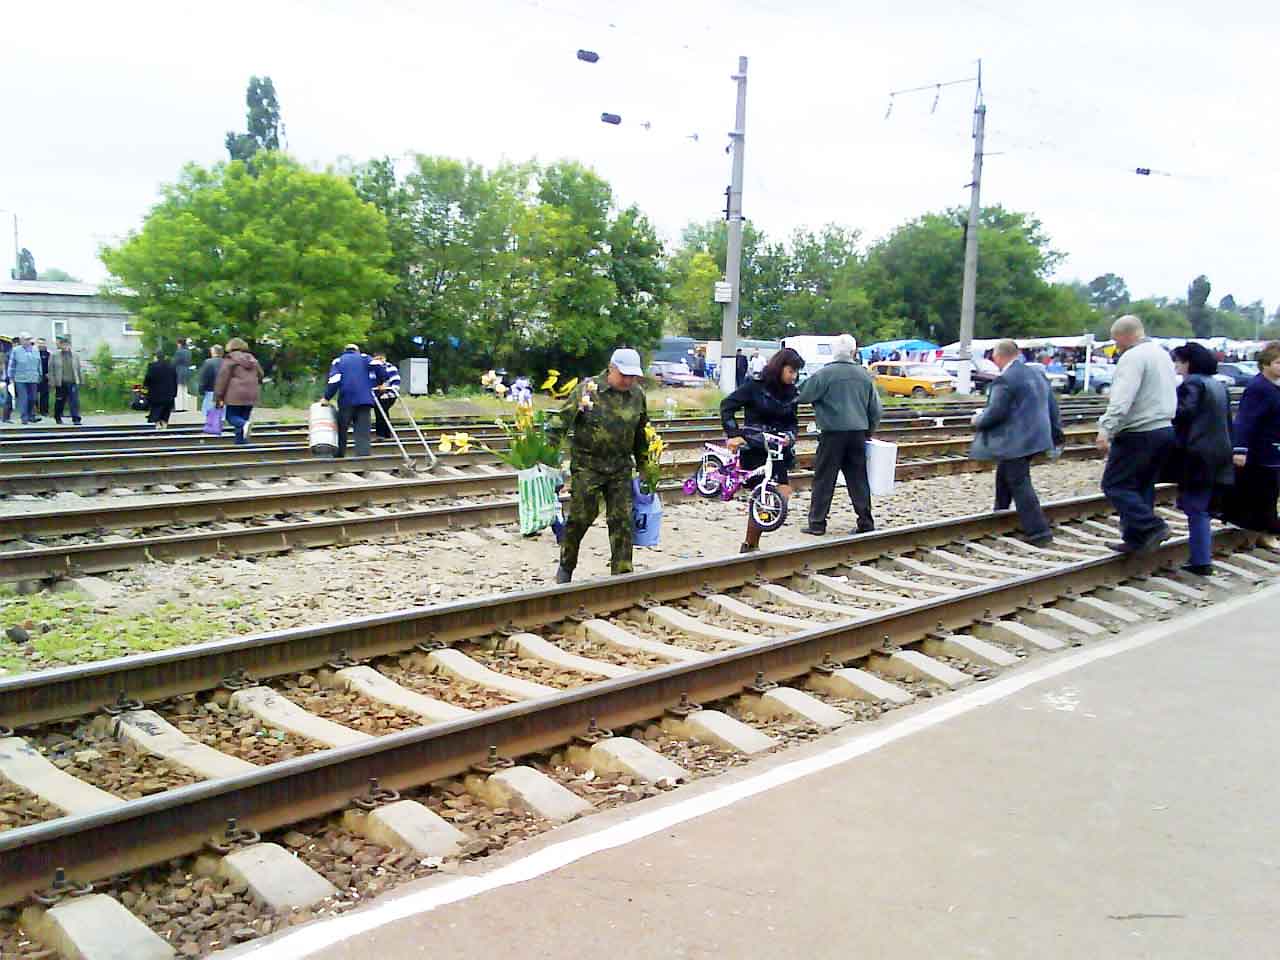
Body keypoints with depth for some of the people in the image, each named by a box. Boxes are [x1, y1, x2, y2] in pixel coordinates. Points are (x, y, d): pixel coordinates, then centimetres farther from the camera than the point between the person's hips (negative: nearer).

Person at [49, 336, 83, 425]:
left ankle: (76, 419, -11)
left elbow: (79, 369, 14)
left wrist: (81, 381, 12)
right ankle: (57, 417, 28)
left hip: (73, 382, 0)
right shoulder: (55, 356, 3)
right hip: (60, 383, 0)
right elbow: (51, 369, 3)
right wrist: (52, 382, -3)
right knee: (60, 401, 11)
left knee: (75, 401, -10)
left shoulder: (75, 356, 9)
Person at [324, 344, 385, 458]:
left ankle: (339, 456, 14)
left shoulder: (338, 361, 14)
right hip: (365, 400, 0)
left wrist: (327, 397, 4)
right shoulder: (364, 358, 15)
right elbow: (378, 367, -3)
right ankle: (363, 456, -13)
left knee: (341, 430, 12)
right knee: (363, 432, -3)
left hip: (346, 401, 0)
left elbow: (334, 381, -2)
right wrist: (379, 383, 11)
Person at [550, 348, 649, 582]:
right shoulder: (587, 389, -9)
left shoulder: (637, 395, 5)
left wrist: (643, 466, 19)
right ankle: (566, 566, 23)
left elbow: (641, 434, 17)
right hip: (587, 465, -3)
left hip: (620, 467, 4)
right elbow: (562, 422, -8)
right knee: (580, 517, 1)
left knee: (622, 520, 1)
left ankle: (622, 573, 9)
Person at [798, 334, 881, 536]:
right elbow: (875, 408, 13)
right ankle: (866, 522, 13)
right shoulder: (864, 375, 7)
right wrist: (869, 432, 24)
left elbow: (803, 396, -7)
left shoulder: (824, 374, -9)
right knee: (858, 479, 10)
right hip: (858, 433, 4)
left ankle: (817, 523, 2)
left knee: (824, 479, 2)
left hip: (833, 433, -4)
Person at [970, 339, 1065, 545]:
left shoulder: (1004, 381, -17)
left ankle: (1038, 531, -4)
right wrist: (1056, 434, 24)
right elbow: (1052, 406, 16)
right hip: (1036, 438, 10)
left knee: (1019, 484, -4)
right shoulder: (1038, 374, 11)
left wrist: (978, 420, 0)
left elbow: (995, 413, -20)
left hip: (1015, 442, -10)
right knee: (1004, 476, 23)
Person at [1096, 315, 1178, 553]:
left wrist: (1106, 429, -29)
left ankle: (1151, 526, -13)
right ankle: (1136, 539, 17)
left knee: (1114, 484, -3)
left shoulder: (1133, 357, -15)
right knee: (1142, 486, 15)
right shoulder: (1162, 353, 16)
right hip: (1165, 429, 9)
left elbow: (1122, 399, -26)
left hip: (1138, 433, -9)